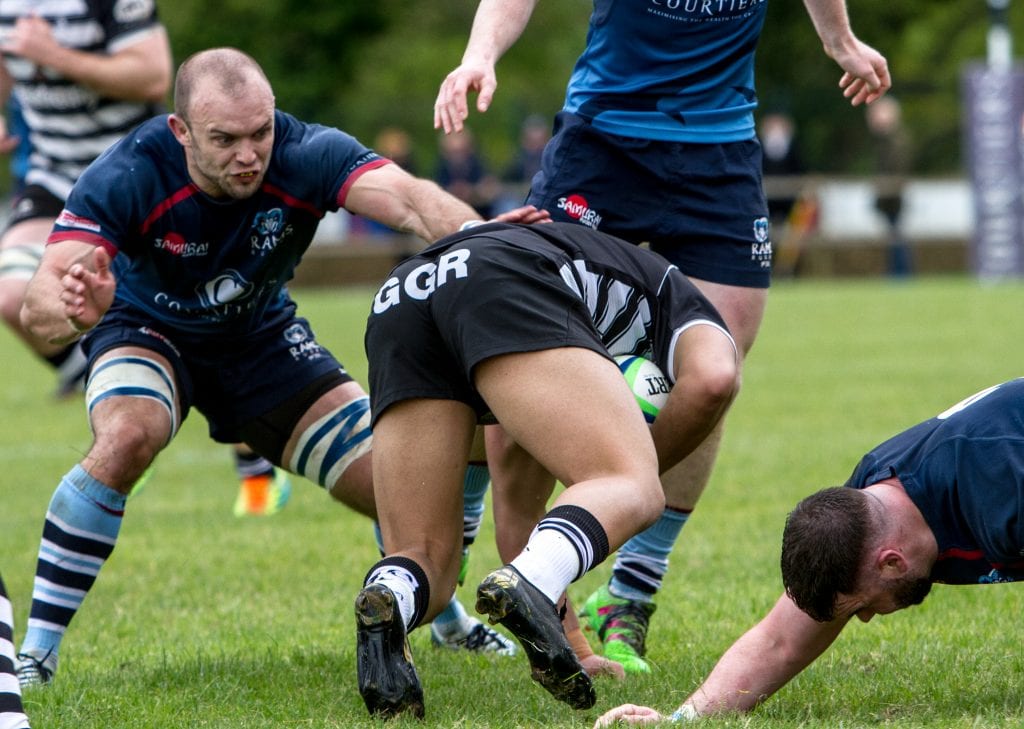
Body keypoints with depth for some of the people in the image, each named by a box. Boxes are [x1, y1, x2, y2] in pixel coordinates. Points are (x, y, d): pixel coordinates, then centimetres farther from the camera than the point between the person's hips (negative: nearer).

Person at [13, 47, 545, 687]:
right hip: (147, 331, -2)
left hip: (262, 338, 3)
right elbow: (38, 306, -42)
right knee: (126, 439, -36)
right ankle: (34, 654, -23)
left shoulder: (307, 155, -31)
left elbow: (408, 199, -48)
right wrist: (74, 309, -67)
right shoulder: (127, 177, -35)